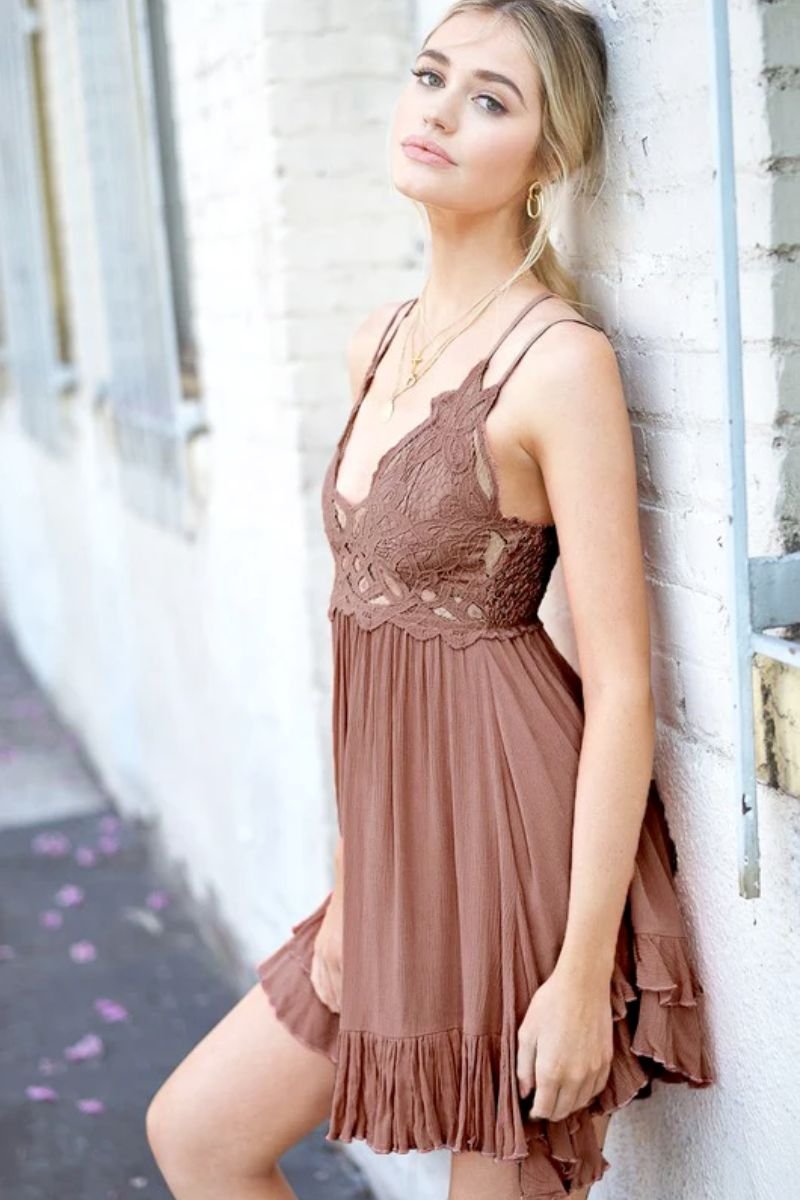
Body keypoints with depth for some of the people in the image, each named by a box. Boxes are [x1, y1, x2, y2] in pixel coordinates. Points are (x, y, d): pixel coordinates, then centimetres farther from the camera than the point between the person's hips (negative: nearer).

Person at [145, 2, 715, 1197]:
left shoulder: (560, 360, -16)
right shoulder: (382, 339, 8)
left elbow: (622, 684, -18)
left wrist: (585, 972, -19)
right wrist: (351, 868, 13)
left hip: (522, 830, -8)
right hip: (404, 846, 8)